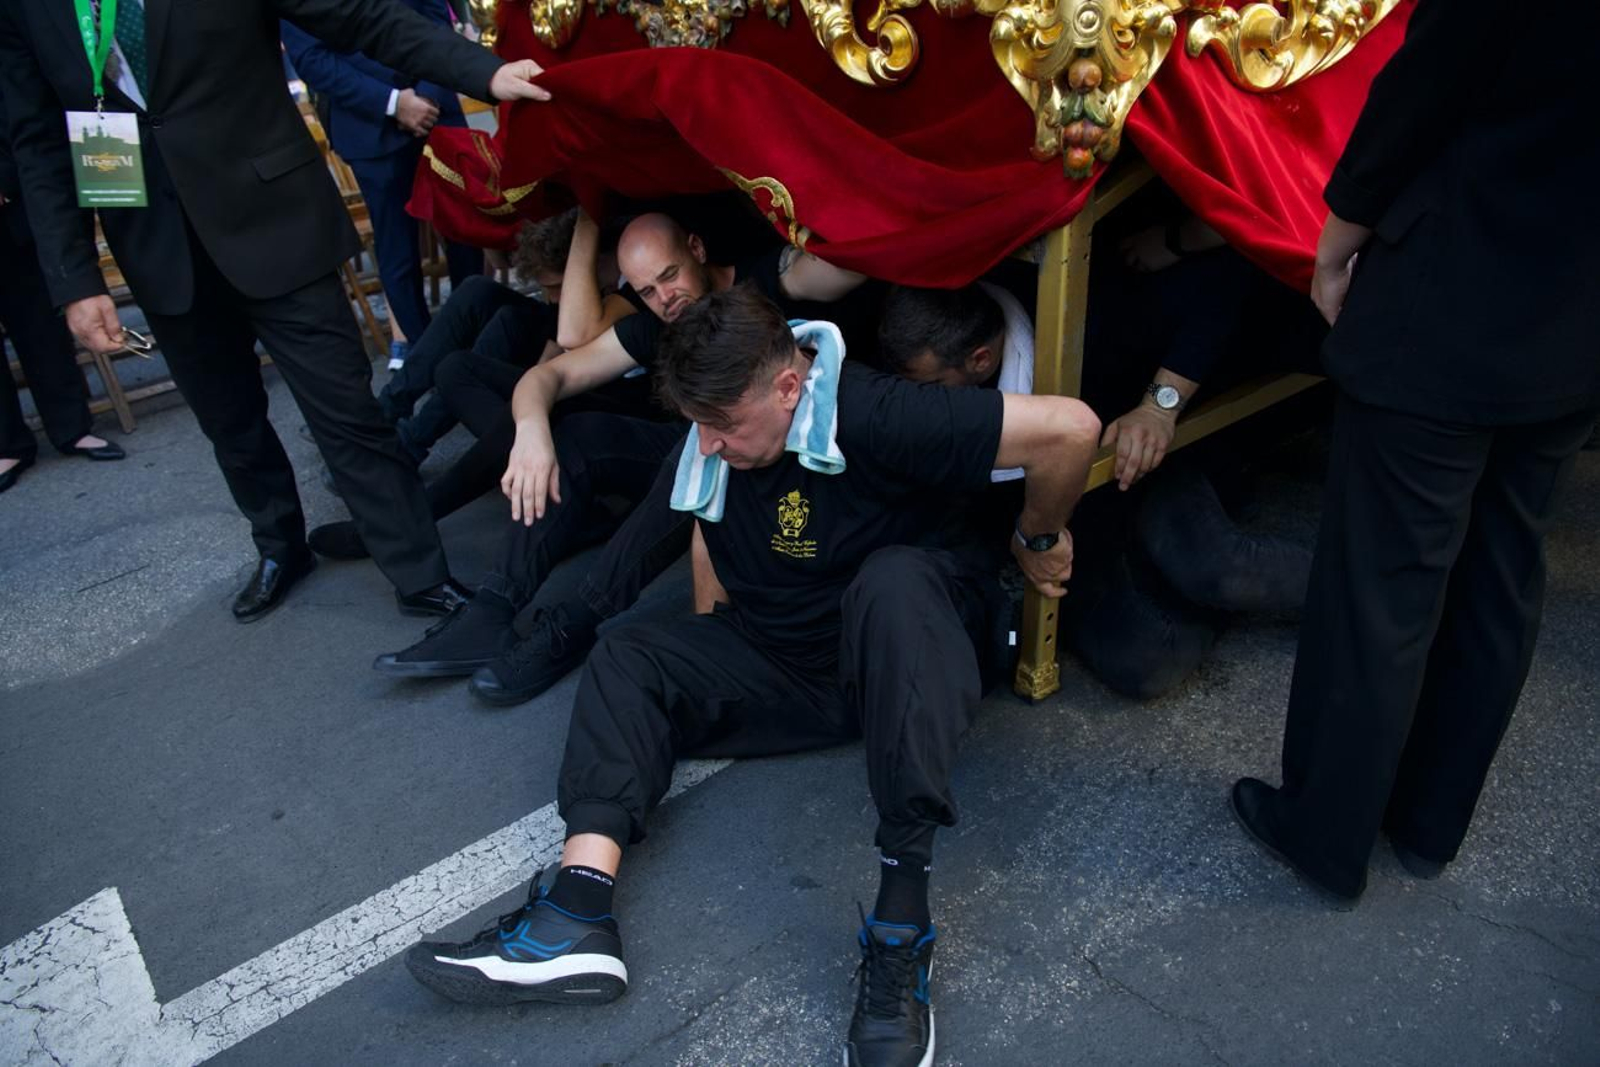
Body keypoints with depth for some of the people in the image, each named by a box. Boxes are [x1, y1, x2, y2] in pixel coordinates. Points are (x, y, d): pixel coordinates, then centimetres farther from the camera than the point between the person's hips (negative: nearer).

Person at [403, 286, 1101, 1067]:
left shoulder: (872, 416, -26)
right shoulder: (711, 447, -5)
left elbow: (1070, 426, -29)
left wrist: (1040, 541, -13)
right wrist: (713, 652, 7)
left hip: (903, 650, -6)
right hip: (778, 662, 7)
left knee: (892, 580, -38)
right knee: (628, 660, -9)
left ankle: (902, 925, -41)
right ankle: (578, 915, -29)